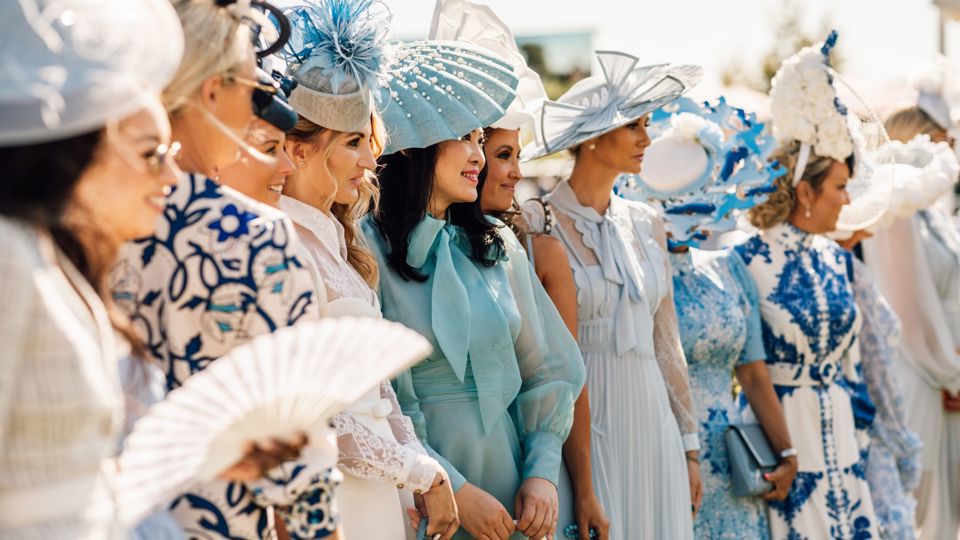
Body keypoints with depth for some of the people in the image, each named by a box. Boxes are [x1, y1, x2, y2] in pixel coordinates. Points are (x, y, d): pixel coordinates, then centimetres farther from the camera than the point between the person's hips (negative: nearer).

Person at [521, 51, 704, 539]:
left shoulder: (645, 224, 10)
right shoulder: (537, 225, -8)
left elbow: (665, 340, 13)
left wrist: (689, 444, 14)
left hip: (651, 421, 5)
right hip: (583, 421, -5)